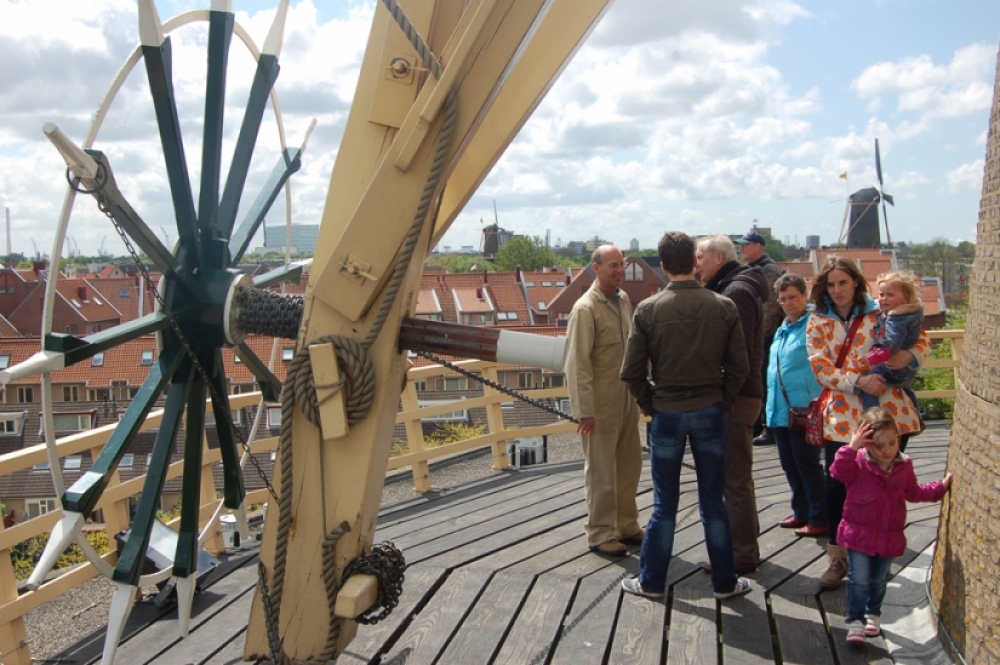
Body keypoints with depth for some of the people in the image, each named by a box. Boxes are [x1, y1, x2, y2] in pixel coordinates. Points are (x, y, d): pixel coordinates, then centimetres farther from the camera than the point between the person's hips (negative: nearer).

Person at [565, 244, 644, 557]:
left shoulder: (624, 300, 8)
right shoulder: (586, 308, -15)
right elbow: (577, 363, -17)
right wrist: (585, 410, -18)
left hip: (627, 400, 7)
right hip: (601, 404, -7)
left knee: (630, 465, 16)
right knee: (601, 470, 5)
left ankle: (627, 525, 30)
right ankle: (600, 533, 17)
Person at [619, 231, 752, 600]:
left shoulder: (648, 310, -9)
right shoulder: (723, 307, -5)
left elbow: (632, 371, -7)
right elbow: (739, 367, -3)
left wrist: (649, 404, 7)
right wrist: (722, 401, 10)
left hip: (666, 414, -1)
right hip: (710, 412, 1)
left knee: (664, 504, 10)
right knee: (713, 503, 12)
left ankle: (651, 580, 20)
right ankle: (725, 582, 22)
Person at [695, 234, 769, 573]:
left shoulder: (736, 292, -15)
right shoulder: (732, 288, 17)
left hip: (735, 396, -11)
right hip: (735, 394, 11)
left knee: (735, 478, -4)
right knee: (736, 475, 17)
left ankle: (742, 554, 4)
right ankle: (745, 543, 27)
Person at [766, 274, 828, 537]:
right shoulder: (782, 329, 15)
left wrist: (816, 402, -23)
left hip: (802, 409, -8)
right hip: (780, 409, 8)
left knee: (807, 465, 0)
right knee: (790, 465, 16)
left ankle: (819, 519, 10)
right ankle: (802, 512, 29)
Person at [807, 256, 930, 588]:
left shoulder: (881, 313, 3)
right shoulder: (818, 322, 4)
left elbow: (921, 339, 6)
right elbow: (821, 368, -4)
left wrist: (909, 355, -17)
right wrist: (858, 380, -19)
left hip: (888, 411, 0)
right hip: (842, 416, 1)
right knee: (836, 486, -1)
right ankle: (839, 558, 16)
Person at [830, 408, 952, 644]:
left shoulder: (903, 467, 0)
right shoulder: (857, 463, -14)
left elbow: (914, 493, 18)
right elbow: (839, 471, -35)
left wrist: (940, 487, 14)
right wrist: (852, 447, -43)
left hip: (890, 537, 4)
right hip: (859, 535, -4)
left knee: (878, 581, 17)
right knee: (859, 580, -6)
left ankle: (873, 614, 37)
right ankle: (855, 621, 5)